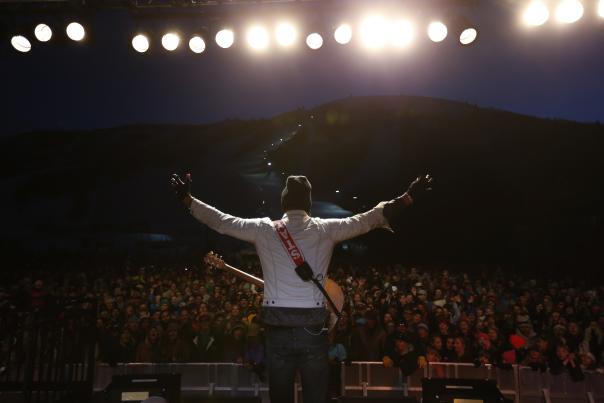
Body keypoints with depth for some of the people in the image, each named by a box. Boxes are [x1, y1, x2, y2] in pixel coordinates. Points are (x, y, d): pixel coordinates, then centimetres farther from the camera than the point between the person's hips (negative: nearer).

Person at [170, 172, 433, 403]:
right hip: (313, 330, 0)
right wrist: (409, 198, 13)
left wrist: (187, 198, 18)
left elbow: (221, 221, 9)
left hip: (278, 330, 1)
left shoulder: (264, 229, 3)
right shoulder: (325, 229, 2)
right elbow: (370, 219, 6)